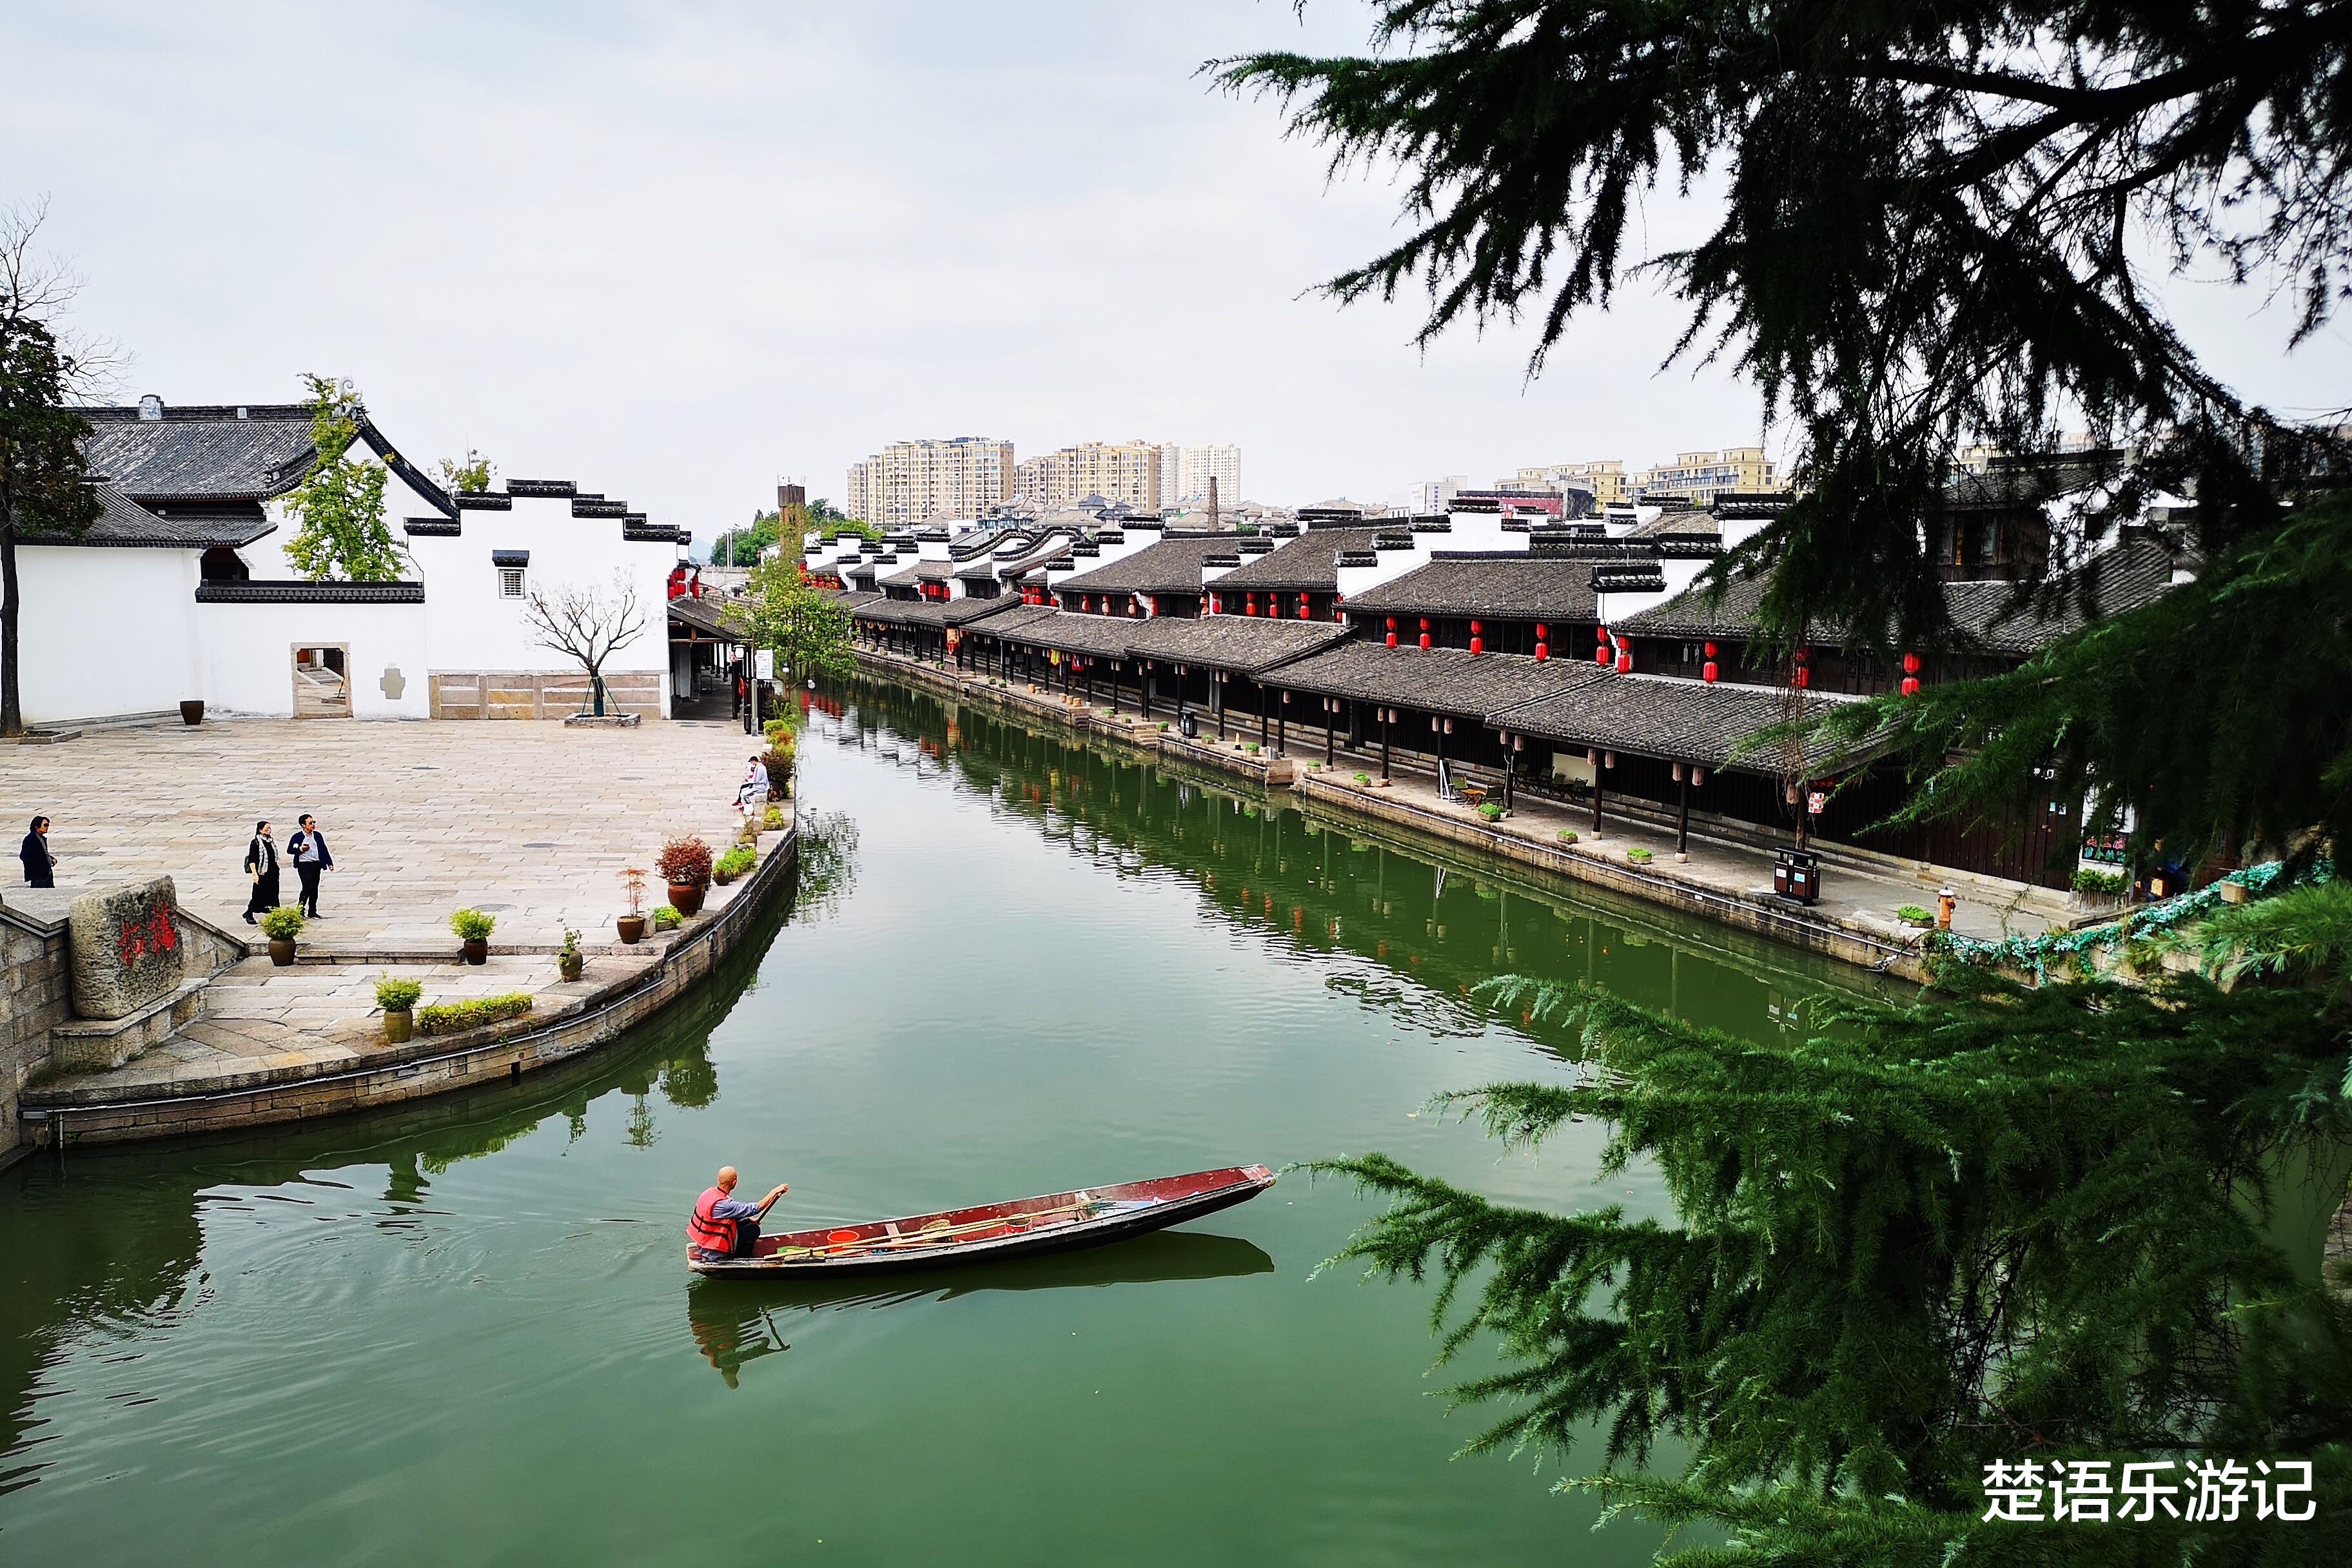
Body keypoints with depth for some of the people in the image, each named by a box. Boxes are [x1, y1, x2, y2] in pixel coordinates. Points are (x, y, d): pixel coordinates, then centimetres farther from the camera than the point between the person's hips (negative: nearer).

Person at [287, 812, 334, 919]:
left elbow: (324, 850, 13)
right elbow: (289, 850, 3)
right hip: (303, 864, -4)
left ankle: (312, 912, 13)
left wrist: (330, 863, 9)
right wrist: (300, 849, -13)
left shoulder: (318, 836, 10)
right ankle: (301, 908, 1)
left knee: (314, 889, 6)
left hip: (316, 864, 4)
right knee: (307, 886, -15)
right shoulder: (297, 837, -1)